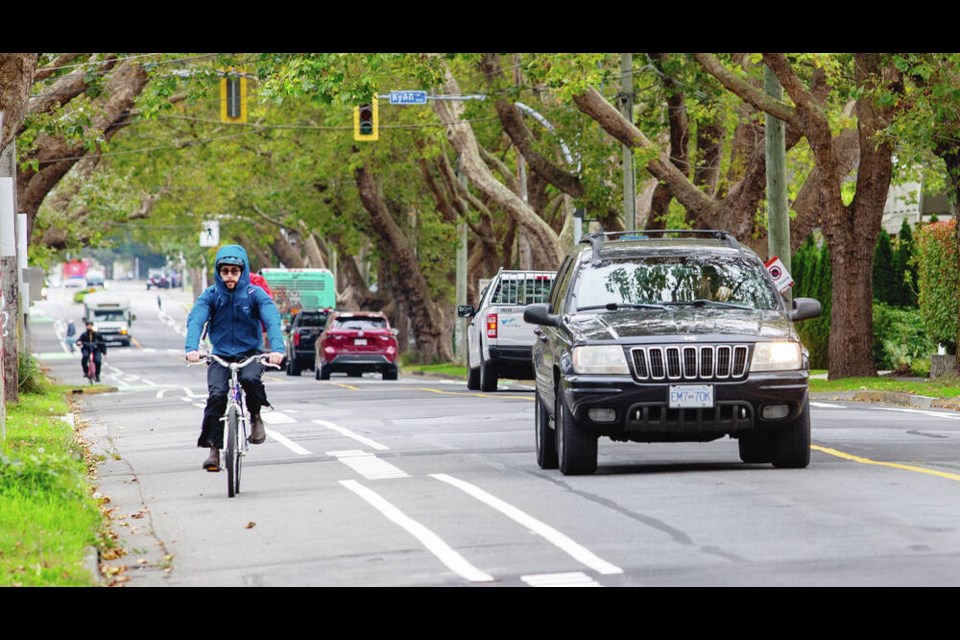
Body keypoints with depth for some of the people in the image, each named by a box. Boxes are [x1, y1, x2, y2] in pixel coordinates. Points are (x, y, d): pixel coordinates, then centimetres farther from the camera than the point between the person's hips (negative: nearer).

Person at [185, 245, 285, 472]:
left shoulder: (255, 295, -5)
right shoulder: (210, 295, -2)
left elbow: (272, 320, -18)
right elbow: (195, 320, -16)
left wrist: (277, 348, -37)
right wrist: (192, 348, -36)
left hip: (250, 355, -1)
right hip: (220, 357, 1)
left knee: (250, 379, -34)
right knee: (217, 395, -23)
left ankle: (255, 417, -5)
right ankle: (213, 449, -16)